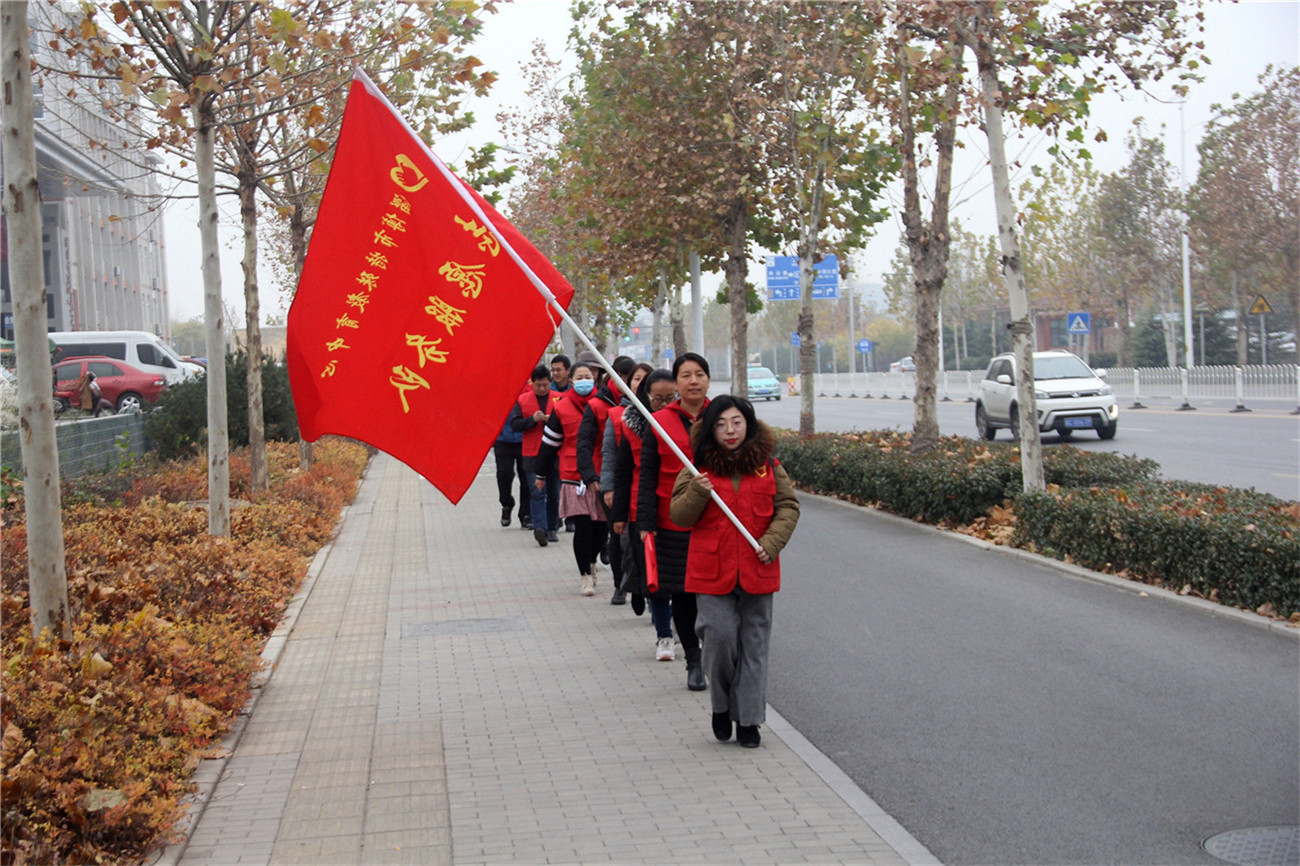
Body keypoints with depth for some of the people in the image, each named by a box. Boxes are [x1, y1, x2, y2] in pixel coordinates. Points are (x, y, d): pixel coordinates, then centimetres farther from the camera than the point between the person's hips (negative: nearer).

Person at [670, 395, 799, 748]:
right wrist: (697, 493, -19)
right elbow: (678, 516, 0)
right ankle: (721, 705, 17)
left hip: (757, 570, 2)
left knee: (754, 643, 6)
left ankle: (748, 719, 16)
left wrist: (772, 541, -9)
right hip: (712, 571, -1)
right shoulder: (699, 468, 2)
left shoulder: (768, 466, 4)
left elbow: (788, 506, 6)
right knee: (720, 635, -10)